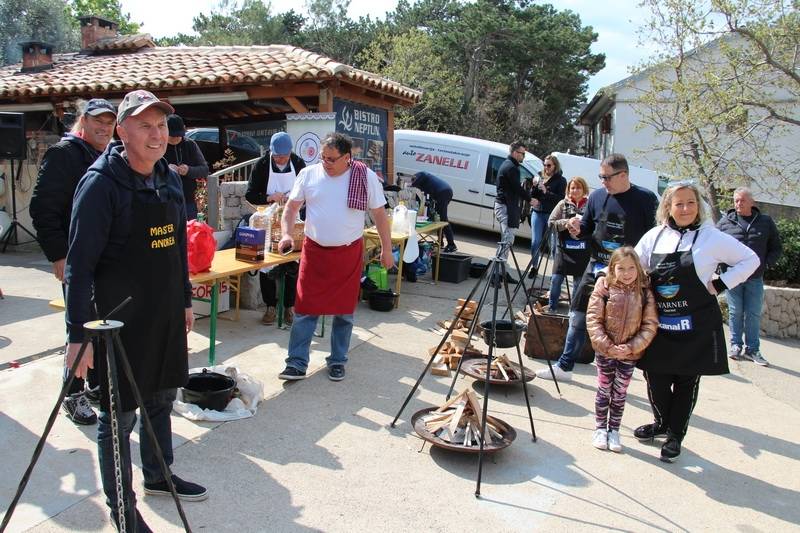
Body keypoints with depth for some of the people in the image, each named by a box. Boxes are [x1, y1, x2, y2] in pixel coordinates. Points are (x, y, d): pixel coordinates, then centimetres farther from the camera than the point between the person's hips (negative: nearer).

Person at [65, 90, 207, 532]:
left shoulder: (169, 178, 6)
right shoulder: (100, 183, -15)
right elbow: (80, 263, -17)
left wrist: (185, 300, 17)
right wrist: (78, 333, -19)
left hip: (166, 314, 7)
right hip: (120, 320, -7)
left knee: (161, 399, 20)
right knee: (119, 416, 6)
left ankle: (158, 476, 41)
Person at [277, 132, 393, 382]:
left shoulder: (366, 177, -4)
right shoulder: (308, 174, -1)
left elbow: (379, 214, 2)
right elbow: (291, 207, 4)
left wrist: (386, 248, 2)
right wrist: (286, 234, -13)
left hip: (349, 252, 0)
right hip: (314, 250, 1)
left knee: (344, 312, 9)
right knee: (305, 310, 0)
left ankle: (337, 361, 25)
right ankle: (297, 364, 10)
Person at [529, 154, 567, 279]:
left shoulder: (561, 180, 3)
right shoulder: (541, 178, 15)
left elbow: (561, 198, -7)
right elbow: (532, 196, 15)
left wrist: (546, 192, -17)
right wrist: (534, 186, -3)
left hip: (551, 214, -4)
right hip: (537, 213, 4)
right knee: (535, 241, -1)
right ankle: (534, 266, 11)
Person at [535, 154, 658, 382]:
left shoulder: (645, 199, -6)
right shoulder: (597, 196, 5)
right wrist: (578, 230, -8)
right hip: (596, 267, 4)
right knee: (578, 317, 7)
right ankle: (564, 367, 20)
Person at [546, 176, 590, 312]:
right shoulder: (563, 204, 2)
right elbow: (551, 223, -1)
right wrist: (566, 223, -15)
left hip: (582, 251, 0)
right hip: (564, 249, 0)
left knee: (579, 283, 10)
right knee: (556, 279, 0)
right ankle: (551, 308, 15)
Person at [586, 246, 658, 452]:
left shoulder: (645, 293, -6)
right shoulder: (604, 290, -10)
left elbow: (650, 325, -5)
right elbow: (593, 320, -10)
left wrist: (632, 347, -15)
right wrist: (607, 346, -17)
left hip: (630, 354, 1)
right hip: (605, 351, -1)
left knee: (620, 394, 13)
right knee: (604, 391, 12)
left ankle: (614, 431, 28)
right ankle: (600, 429, 27)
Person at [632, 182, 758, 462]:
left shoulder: (711, 237, -6)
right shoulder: (654, 236, 4)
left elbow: (750, 260, 1)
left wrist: (719, 285, -6)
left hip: (695, 326, -3)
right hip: (659, 323, 3)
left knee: (686, 381, 7)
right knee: (655, 376, 8)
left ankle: (675, 435, 22)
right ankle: (661, 423, 33)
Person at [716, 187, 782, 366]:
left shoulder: (765, 222, 4)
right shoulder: (725, 222, 1)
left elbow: (776, 248, 11)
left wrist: (765, 264, -3)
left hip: (755, 279, 1)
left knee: (754, 314, 4)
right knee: (735, 312, 6)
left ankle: (752, 349, 12)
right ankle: (736, 345, 17)